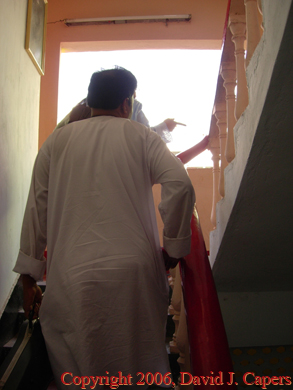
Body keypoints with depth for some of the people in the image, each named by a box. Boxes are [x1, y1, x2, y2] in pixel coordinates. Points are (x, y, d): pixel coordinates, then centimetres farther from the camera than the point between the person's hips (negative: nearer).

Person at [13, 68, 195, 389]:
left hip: (72, 278, 1)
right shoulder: (141, 136, 6)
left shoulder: (56, 141, 11)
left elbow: (37, 208, 9)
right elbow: (181, 186, -9)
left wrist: (29, 276, 14)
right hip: (134, 274, -1)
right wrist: (175, 247, 3)